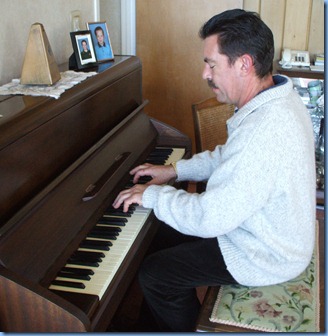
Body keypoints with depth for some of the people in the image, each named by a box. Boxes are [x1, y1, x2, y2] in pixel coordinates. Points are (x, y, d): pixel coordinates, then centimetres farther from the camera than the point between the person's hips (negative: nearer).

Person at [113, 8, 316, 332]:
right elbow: (230, 158, 11)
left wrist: (152, 195, -18)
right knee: (174, 232, 23)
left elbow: (210, 219, -32)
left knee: (153, 274, -3)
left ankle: (183, 327, 24)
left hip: (265, 257, -9)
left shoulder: (263, 133, -37)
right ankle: (188, 312, 41)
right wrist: (176, 169, 5)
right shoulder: (277, 98, -4)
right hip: (276, 232, 10)